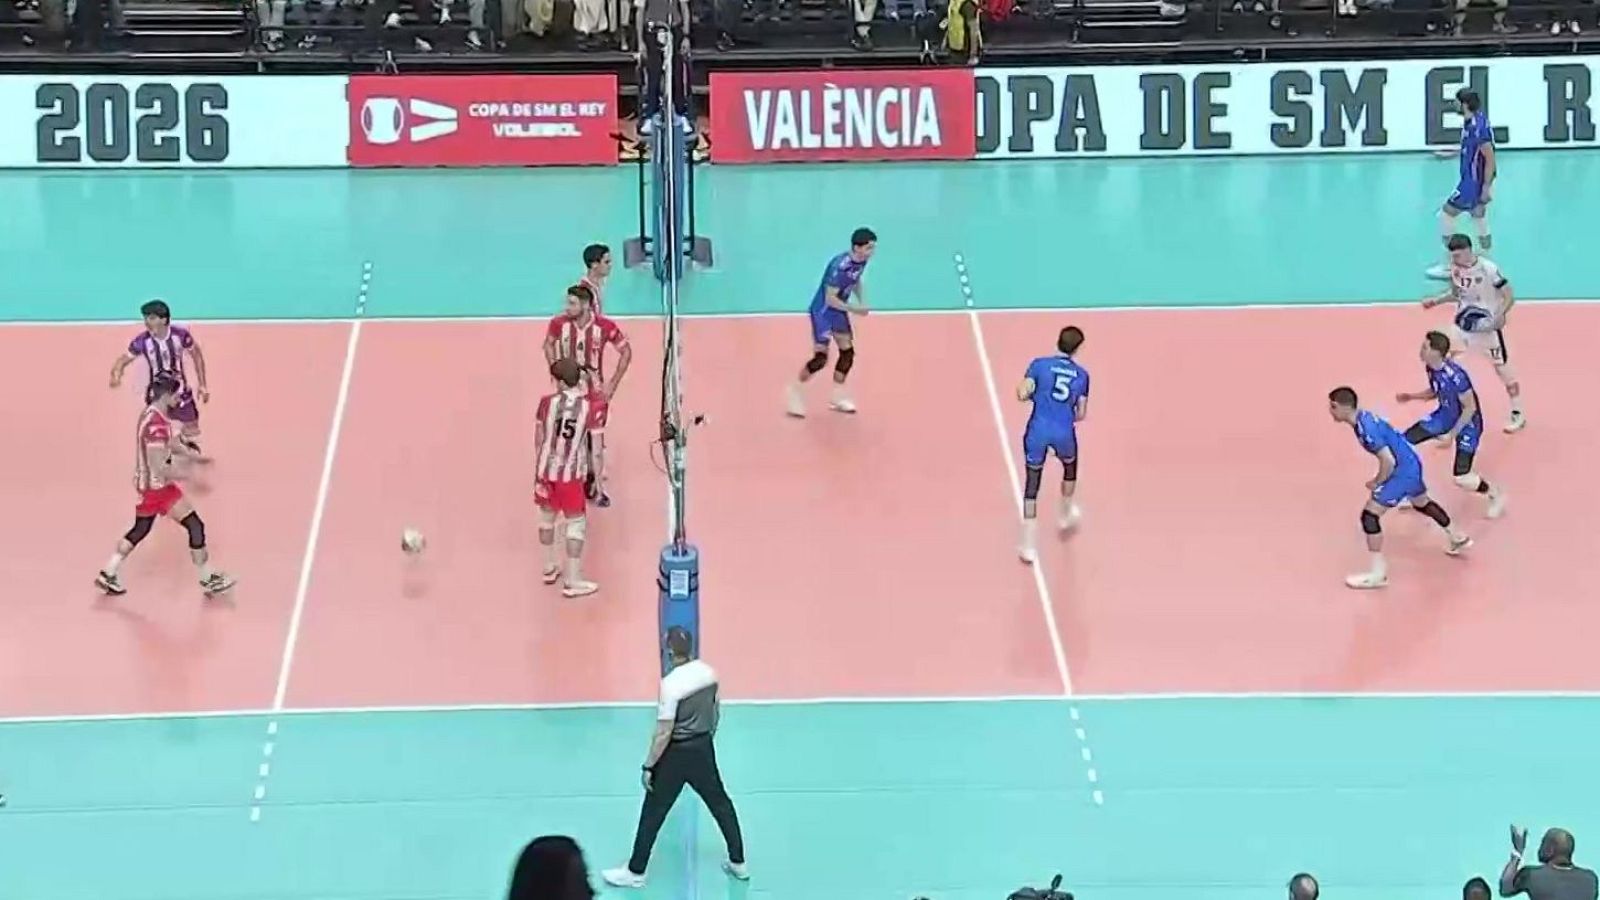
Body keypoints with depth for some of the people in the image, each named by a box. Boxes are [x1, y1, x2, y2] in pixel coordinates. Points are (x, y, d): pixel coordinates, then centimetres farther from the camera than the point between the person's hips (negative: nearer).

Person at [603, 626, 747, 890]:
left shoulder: (671, 684, -26)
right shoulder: (708, 672, -5)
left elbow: (664, 733, -23)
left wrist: (648, 766, -14)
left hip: (676, 754, -6)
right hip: (704, 748, 6)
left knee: (653, 813, 6)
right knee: (720, 803, 20)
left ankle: (635, 872, 14)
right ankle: (738, 863, 28)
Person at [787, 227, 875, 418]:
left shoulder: (862, 261, -6)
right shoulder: (840, 265, -32)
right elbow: (830, 299, -28)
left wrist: (862, 301, 0)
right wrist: (854, 309, -30)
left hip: (839, 311, 8)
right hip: (822, 311, -8)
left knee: (847, 352, 8)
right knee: (820, 357, -9)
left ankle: (838, 396, 23)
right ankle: (796, 391, 11)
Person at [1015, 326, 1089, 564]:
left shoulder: (1040, 364, -2)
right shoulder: (1081, 374, 4)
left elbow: (1022, 394, -13)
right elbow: (1081, 414, 7)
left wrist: (1024, 392, 10)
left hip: (1038, 431, -1)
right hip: (1064, 434, 1)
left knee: (1031, 486, 6)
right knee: (1070, 468, 34)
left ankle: (1028, 545, 2)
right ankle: (1065, 515, 56)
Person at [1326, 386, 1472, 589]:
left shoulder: (1365, 428, -28)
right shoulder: (1363, 417, 2)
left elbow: (1389, 461, -30)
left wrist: (1377, 482, -13)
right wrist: (1381, 478, 16)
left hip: (1403, 471, -10)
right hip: (1411, 464, 10)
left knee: (1369, 515, -10)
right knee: (1422, 504, 34)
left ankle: (1378, 573, -5)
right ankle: (1458, 539, 55)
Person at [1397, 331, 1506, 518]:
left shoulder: (1455, 376, -34)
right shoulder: (1430, 368, -9)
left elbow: (1470, 408, -25)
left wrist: (1452, 434, -24)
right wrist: (1411, 397, -2)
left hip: (1467, 422, -8)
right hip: (1445, 415, 8)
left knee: (1461, 479, -13)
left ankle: (1495, 494, 17)